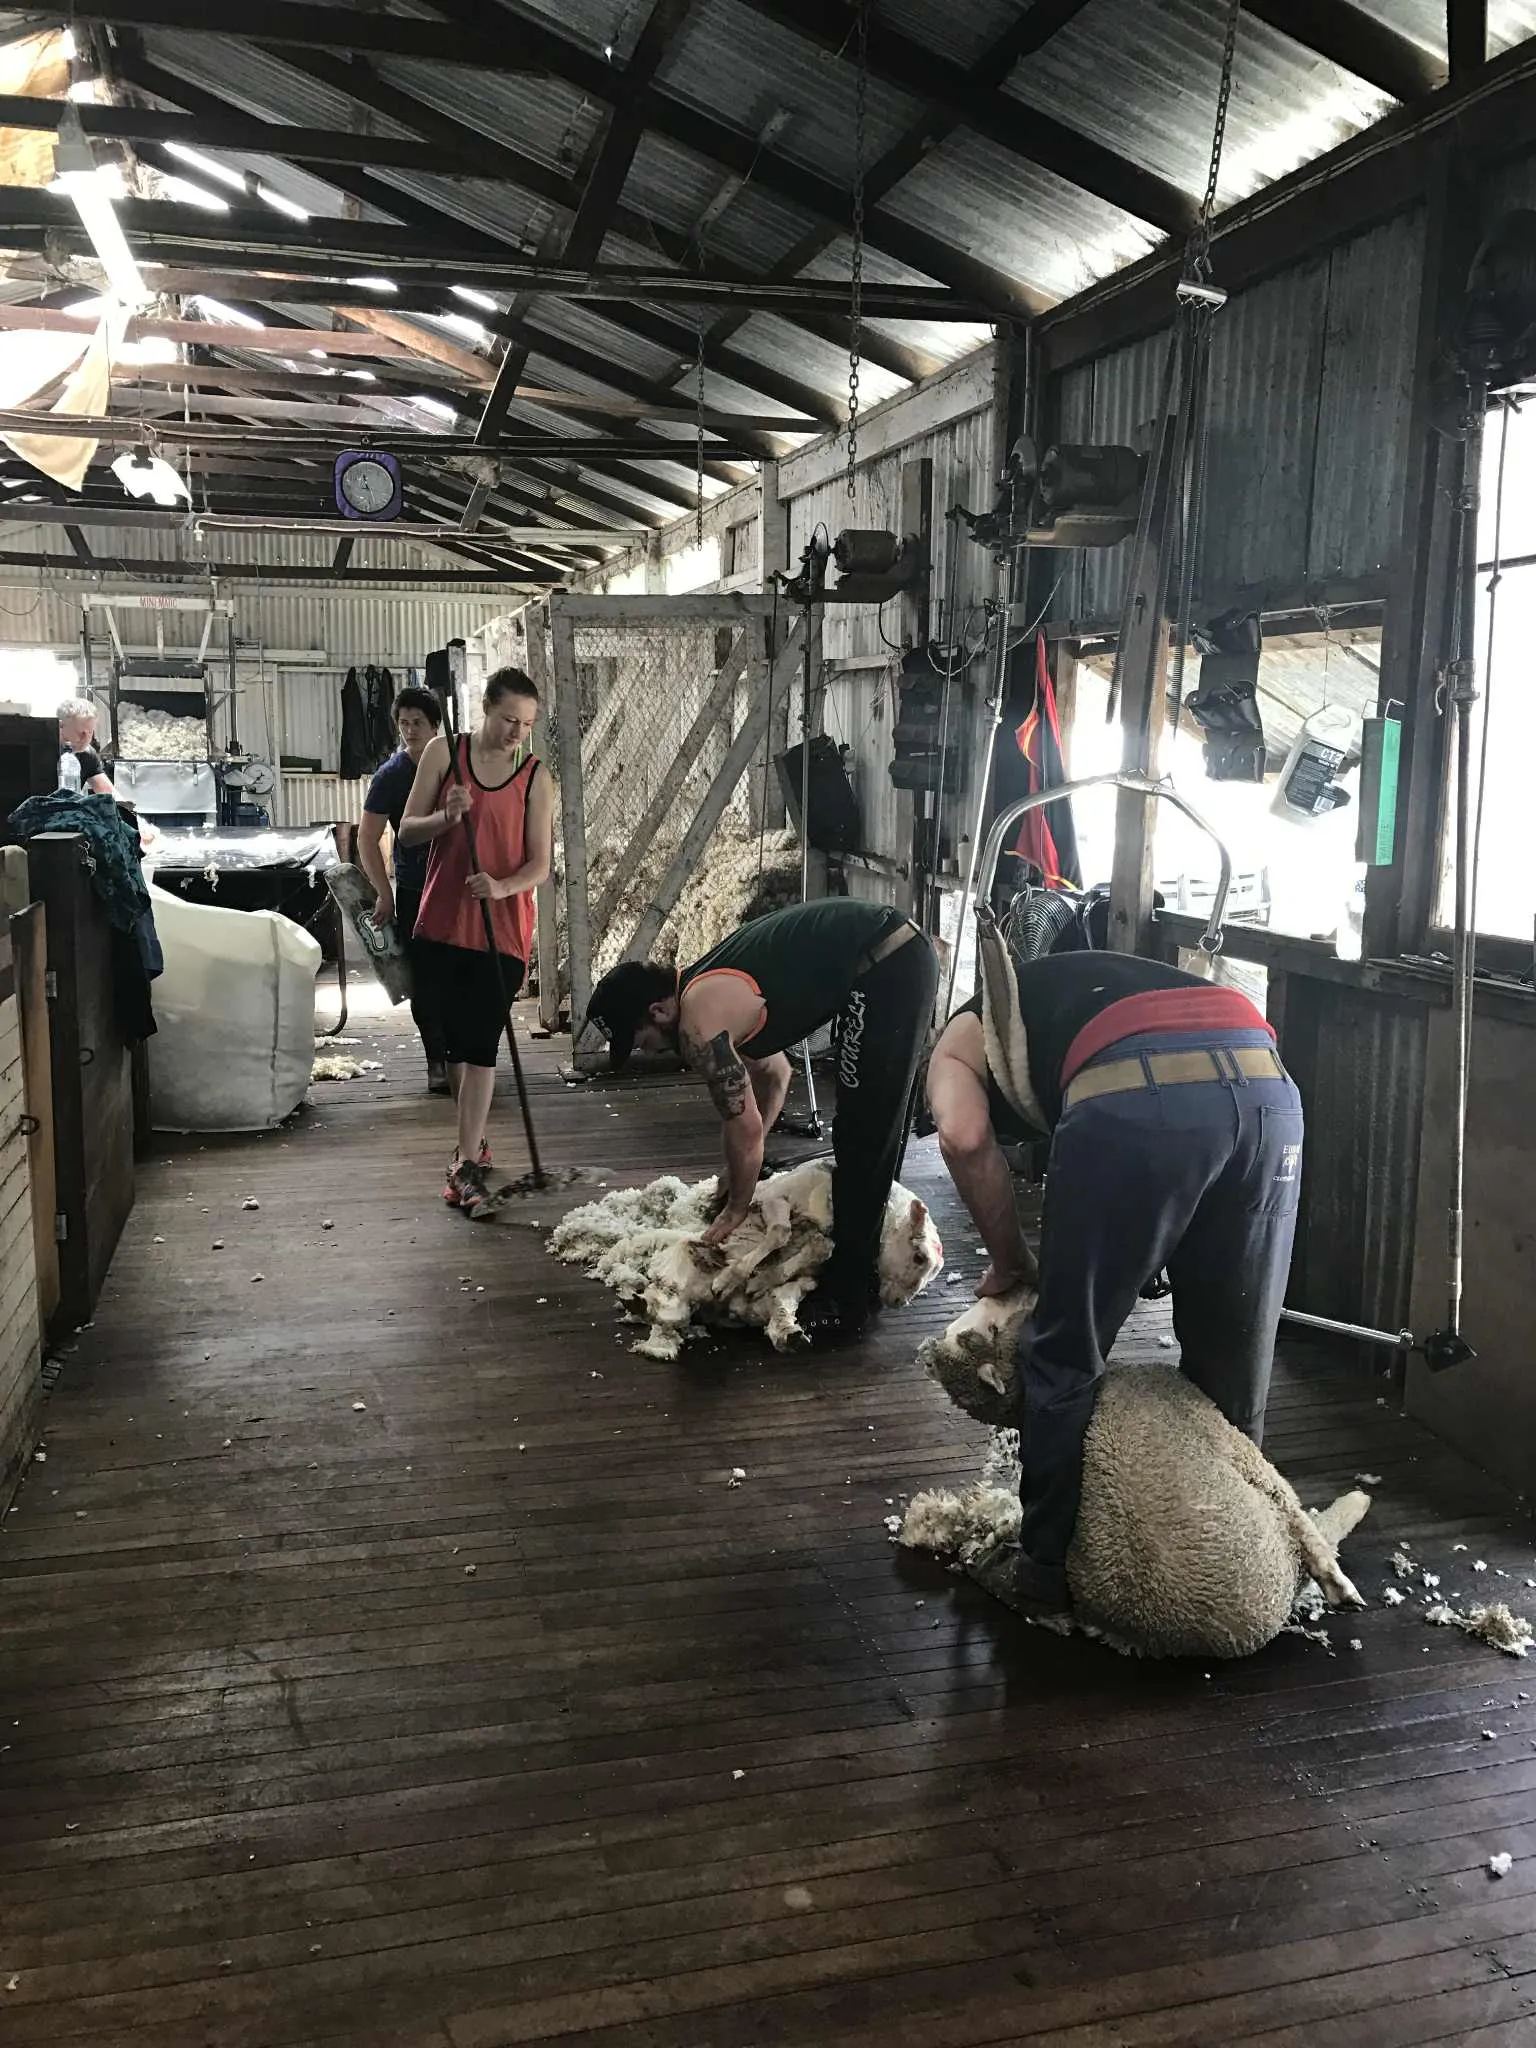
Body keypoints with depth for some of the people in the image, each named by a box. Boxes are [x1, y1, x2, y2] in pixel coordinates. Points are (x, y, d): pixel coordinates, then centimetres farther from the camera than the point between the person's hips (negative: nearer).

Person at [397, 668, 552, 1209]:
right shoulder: (443, 753, 1)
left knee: (481, 1044, -7)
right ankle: (473, 1139, 29)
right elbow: (407, 832, 2)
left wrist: (503, 887, -23)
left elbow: (540, 864, -3)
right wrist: (447, 816, -18)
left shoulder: (534, 778, -1)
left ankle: (467, 1163, -5)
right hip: (443, 923, 2)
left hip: (502, 928, -2)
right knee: (455, 1040, 12)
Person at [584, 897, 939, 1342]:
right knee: (875, 1132, 21)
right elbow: (773, 1073, 25)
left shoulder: (699, 1022, -15)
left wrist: (737, 1207, 4)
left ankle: (850, 1294, 2)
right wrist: (740, 1170, 23)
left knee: (863, 1136, -4)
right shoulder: (709, 986, 14)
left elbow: (745, 1125, -11)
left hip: (885, 971, -11)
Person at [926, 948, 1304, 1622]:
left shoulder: (961, 1038, 28)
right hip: (1266, 1085, 6)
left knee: (1066, 1351, 14)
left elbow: (964, 1136, 4)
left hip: (1138, 1096, -6)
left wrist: (1009, 1263, 17)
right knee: (1232, 1356, 22)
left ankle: (1047, 1567, 25)